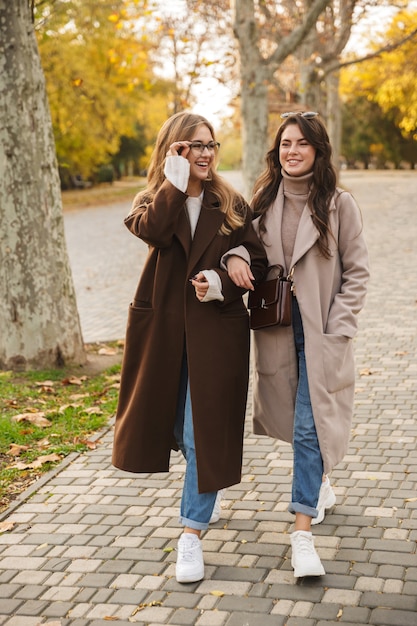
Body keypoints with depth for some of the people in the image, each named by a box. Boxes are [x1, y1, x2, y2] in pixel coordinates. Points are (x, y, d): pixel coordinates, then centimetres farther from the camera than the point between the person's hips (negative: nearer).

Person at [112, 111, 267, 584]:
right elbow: (152, 230, -20)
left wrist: (222, 282, -15)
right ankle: (202, 492, 46)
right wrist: (176, 181, -18)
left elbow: (257, 263, 2)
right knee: (176, 426, 17)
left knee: (203, 433, -3)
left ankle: (192, 535, 4)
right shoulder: (155, 200, 3)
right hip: (162, 330, 2)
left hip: (216, 330, -2)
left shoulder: (231, 205, 3)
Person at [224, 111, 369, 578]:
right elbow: (242, 239, 14)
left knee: (309, 426, -9)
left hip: (320, 334, -4)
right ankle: (321, 486, 44)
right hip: (276, 329, 4)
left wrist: (335, 331, -11)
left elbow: (356, 272, -4)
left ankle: (302, 533, -4)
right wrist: (234, 254, -11)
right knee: (296, 419, 17)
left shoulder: (339, 205, -6)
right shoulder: (264, 201, 4)